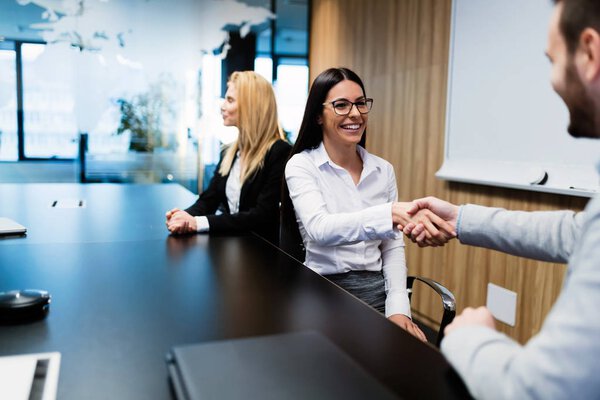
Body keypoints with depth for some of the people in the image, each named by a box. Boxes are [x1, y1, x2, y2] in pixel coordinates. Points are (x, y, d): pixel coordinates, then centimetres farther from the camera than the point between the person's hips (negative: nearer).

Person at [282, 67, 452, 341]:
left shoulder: (383, 170, 7)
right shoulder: (301, 165, -6)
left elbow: (392, 247, 8)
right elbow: (319, 229, -24)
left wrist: (398, 306, -7)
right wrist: (390, 214, -39)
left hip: (378, 291, 4)